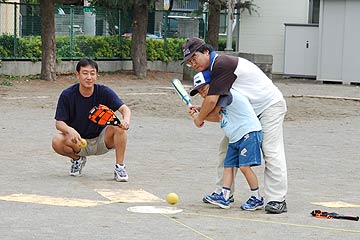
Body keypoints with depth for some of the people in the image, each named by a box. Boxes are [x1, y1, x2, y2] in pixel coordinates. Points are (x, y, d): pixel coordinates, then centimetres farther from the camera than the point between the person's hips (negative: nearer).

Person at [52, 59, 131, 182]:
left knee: (118, 126, -29)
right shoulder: (67, 95, -12)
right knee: (57, 141, -29)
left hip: (101, 142, 0)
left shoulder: (104, 92, -12)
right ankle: (77, 159, 5)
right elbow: (59, 123, -13)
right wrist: (70, 130, -37)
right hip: (78, 141, 0)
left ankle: (120, 167, -19)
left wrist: (126, 120, -46)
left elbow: (125, 109, -20)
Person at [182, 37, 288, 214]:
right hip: (249, 111, 11)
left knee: (271, 151, -17)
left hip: (270, 106, -10)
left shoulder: (222, 64, -25)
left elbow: (212, 100, -27)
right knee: (227, 146, 8)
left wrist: (199, 118, -10)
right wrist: (199, 109, -4)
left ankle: (277, 200, -19)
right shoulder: (214, 68, 7)